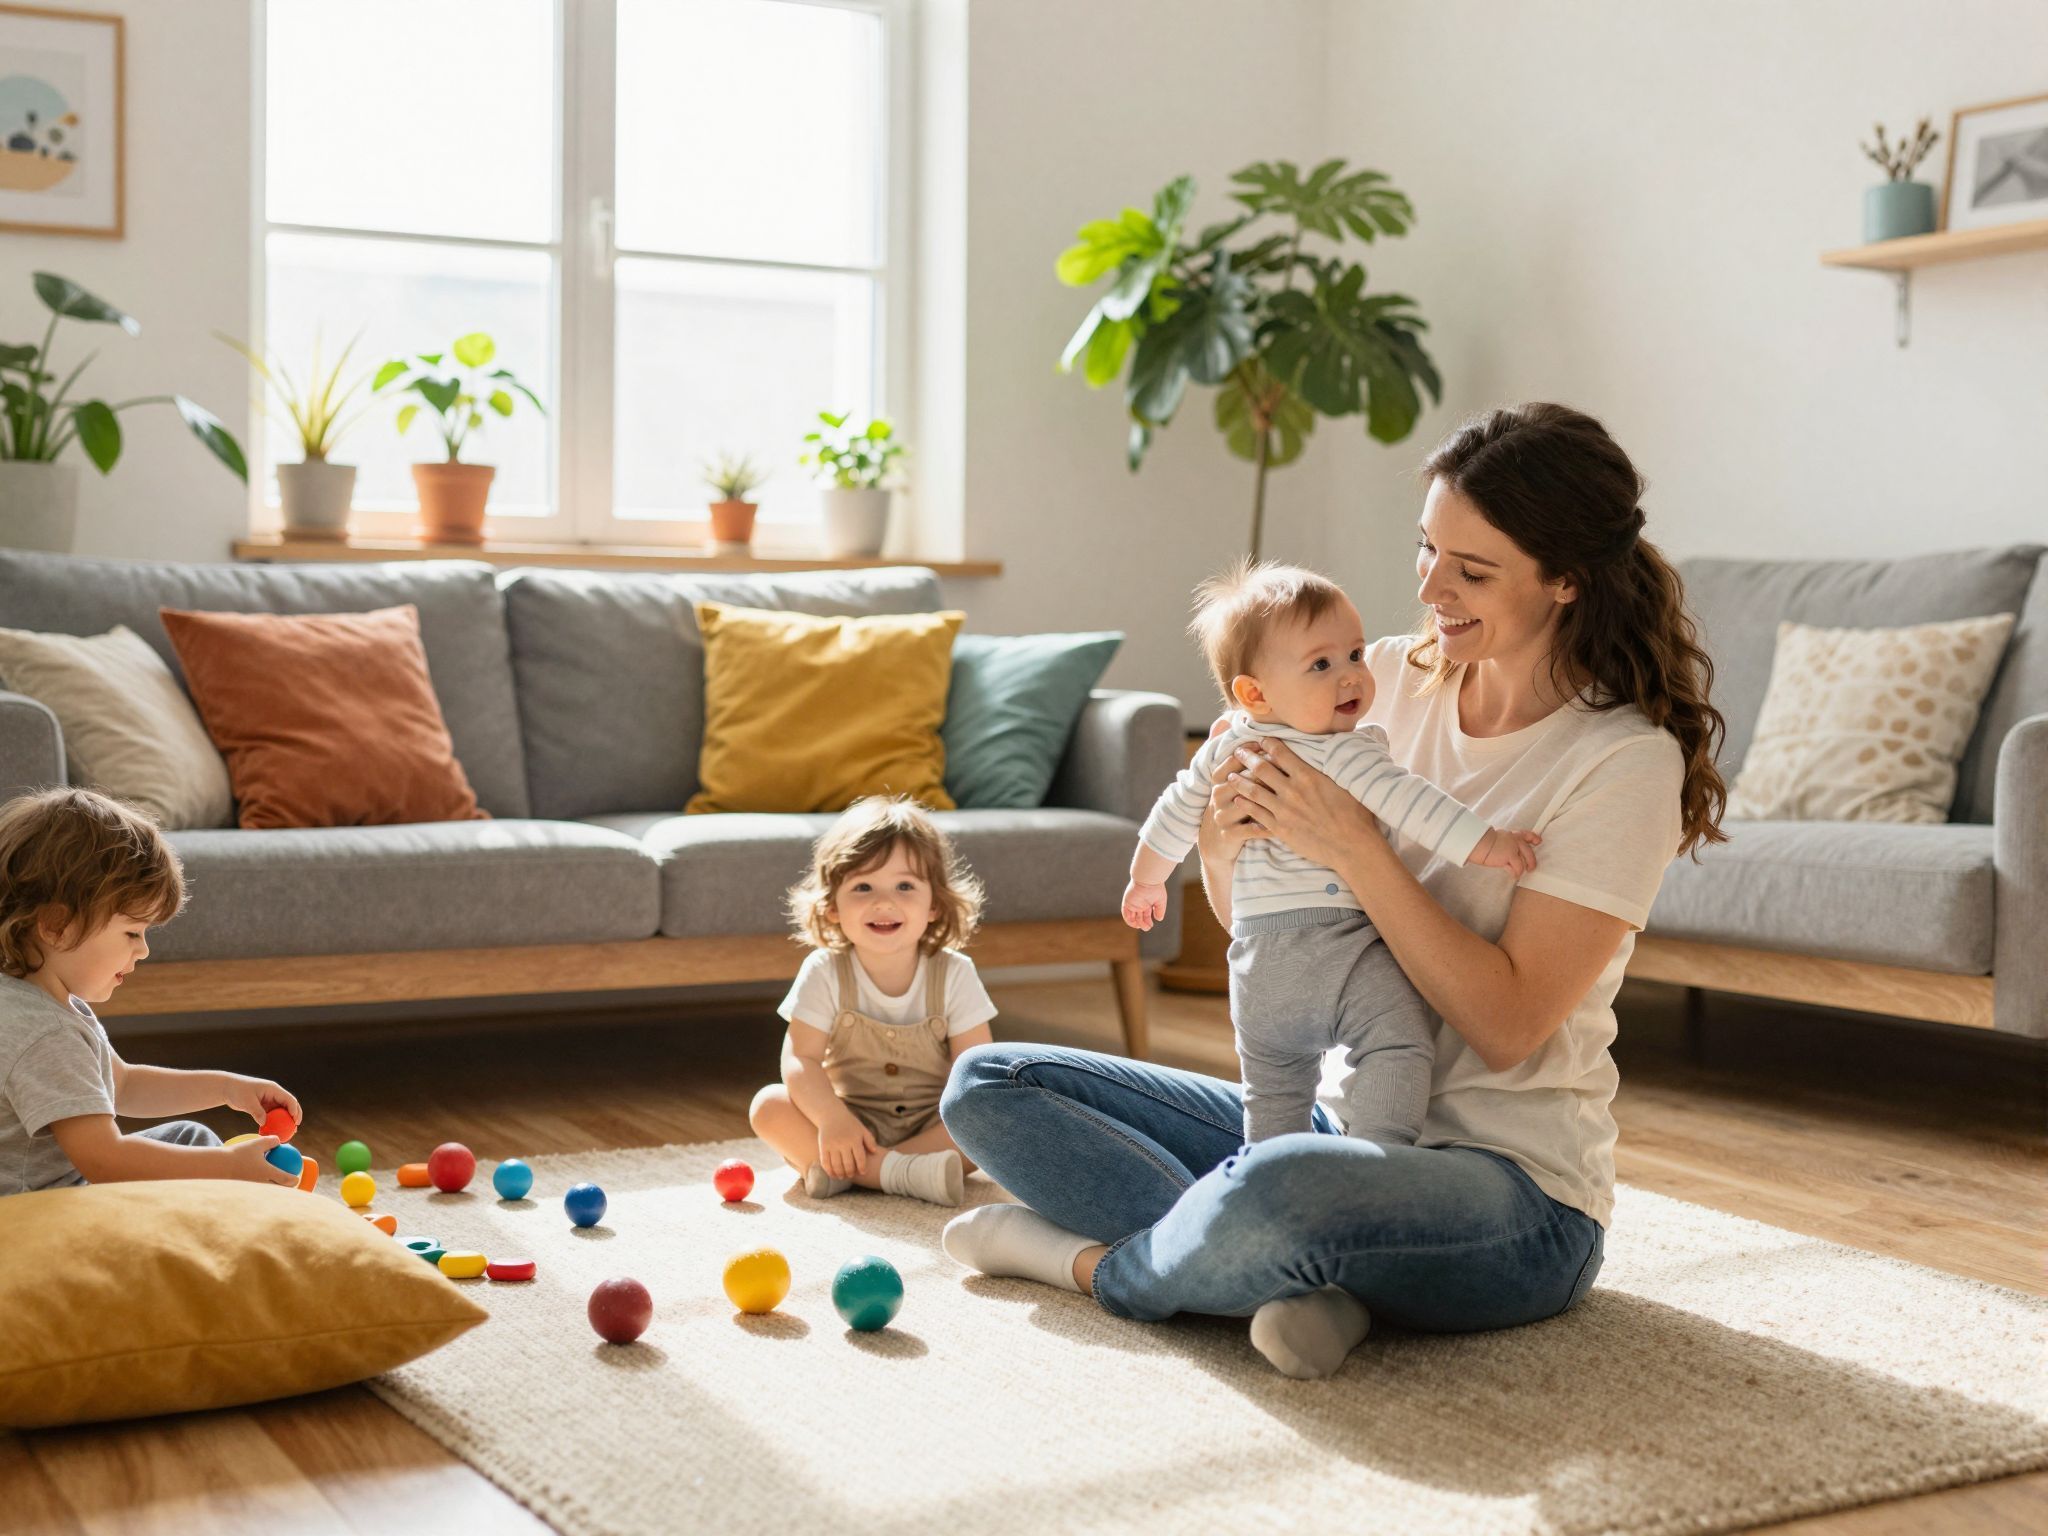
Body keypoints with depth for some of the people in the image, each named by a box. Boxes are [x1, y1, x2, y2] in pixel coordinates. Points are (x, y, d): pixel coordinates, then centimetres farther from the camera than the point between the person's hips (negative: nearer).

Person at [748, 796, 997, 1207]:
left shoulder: (954, 975, -8)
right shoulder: (824, 973, -9)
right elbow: (800, 1059, -14)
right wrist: (832, 1120, -32)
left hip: (932, 1124, 0)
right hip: (850, 1118, 0)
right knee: (768, 1104, -23)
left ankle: (842, 1172, -34)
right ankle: (902, 1172, -36)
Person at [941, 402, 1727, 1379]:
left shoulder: (1626, 760, -13)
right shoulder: (1390, 680, 4)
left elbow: (1506, 1025, -18)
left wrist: (1353, 848, -23)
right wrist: (1223, 843, -13)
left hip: (1514, 1182, -7)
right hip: (1339, 1121, 7)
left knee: (1276, 1193, -41)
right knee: (989, 1084, 0)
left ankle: (1093, 1263, -6)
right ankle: (1301, 1278, -17)